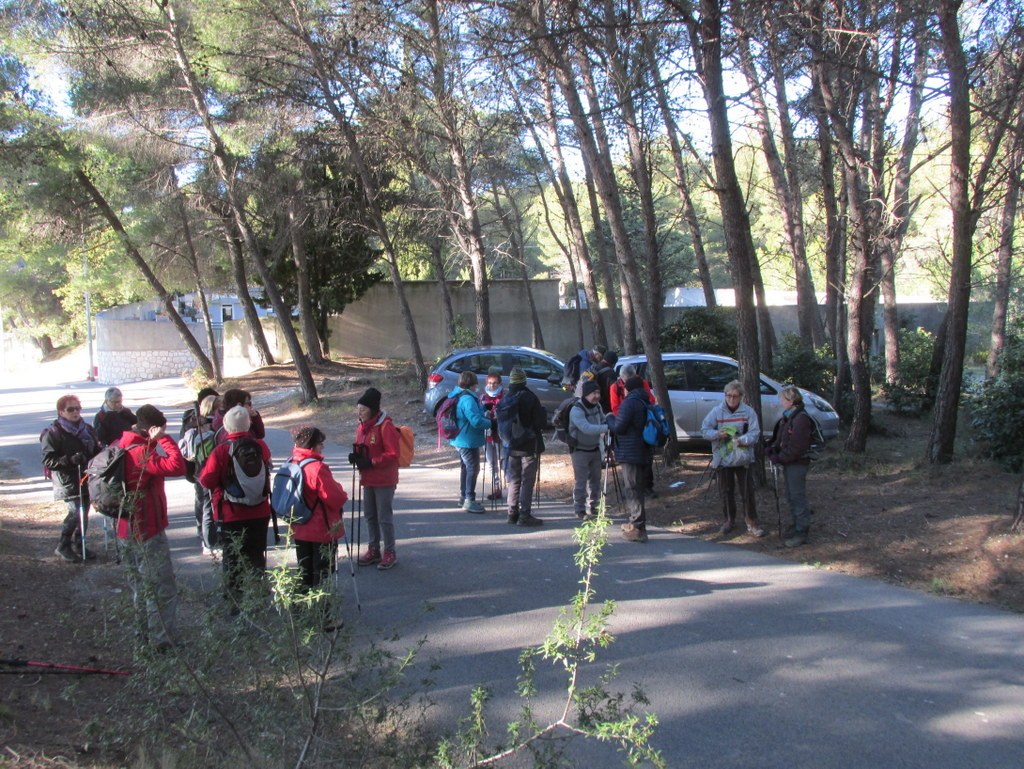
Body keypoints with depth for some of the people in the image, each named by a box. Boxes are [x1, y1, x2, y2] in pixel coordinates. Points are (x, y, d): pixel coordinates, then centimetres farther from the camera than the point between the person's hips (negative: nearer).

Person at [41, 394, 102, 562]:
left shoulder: (86, 429, 11)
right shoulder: (53, 433, -8)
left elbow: (97, 449, 23)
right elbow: (48, 461, -14)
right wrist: (71, 460, -27)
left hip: (86, 479, 6)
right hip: (67, 482, -6)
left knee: (83, 513, 10)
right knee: (77, 513, -14)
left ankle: (78, 546, 24)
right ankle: (63, 547, 3)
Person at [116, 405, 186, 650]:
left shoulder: (124, 447, 7)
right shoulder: (140, 452, -22)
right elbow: (177, 466, -33)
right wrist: (164, 439, -24)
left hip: (129, 528, 10)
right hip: (147, 530, -10)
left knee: (140, 585, 20)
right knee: (162, 588, -3)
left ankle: (147, 634, 31)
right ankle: (163, 640, 0)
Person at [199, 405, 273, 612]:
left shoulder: (221, 451, -19)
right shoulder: (260, 446, -8)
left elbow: (207, 480, -17)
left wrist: (204, 467, 1)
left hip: (231, 515, -3)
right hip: (259, 512, 3)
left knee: (233, 559, 10)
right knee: (257, 557, 17)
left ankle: (235, 602, 13)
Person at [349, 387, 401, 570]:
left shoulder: (385, 426, -18)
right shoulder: (361, 426, 8)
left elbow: (393, 454, -20)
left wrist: (370, 462, -23)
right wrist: (356, 456, -4)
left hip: (384, 480, -8)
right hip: (367, 479, 8)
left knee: (384, 517, -1)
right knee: (370, 515, 15)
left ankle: (390, 553, 11)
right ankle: (373, 550, 27)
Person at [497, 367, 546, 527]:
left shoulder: (504, 400, 4)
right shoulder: (530, 398, -13)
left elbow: (501, 424, 9)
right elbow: (541, 423, -12)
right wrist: (542, 412, 6)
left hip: (511, 446, 6)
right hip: (529, 446, -5)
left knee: (514, 479, 14)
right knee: (527, 481, -2)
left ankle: (513, 513, 17)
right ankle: (525, 515, -4)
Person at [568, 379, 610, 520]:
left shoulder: (597, 406, 1)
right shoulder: (576, 410, -24)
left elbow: (603, 421, 14)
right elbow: (586, 428, -38)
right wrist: (607, 427, -46)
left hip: (595, 449, 7)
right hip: (580, 450, -7)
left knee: (595, 479, 13)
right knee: (581, 482, -6)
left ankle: (592, 507, 25)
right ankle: (580, 510, 4)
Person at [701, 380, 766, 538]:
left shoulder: (748, 412, -4)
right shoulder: (716, 411, -2)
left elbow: (755, 433, -8)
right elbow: (704, 429, -1)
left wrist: (742, 440, -26)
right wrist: (717, 434, -21)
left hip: (743, 458, -1)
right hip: (722, 458, 1)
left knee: (748, 491, -2)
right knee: (726, 492, 10)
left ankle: (751, 521, 10)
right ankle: (729, 520, 27)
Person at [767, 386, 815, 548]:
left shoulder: (801, 419, -18)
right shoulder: (787, 417, 13)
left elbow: (796, 447, -22)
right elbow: (779, 439, 17)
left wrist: (779, 458, -18)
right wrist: (772, 450, 0)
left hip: (797, 464, -10)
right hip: (788, 463, 10)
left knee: (798, 497, -5)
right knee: (791, 497, 17)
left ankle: (802, 532, 1)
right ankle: (795, 527, 28)